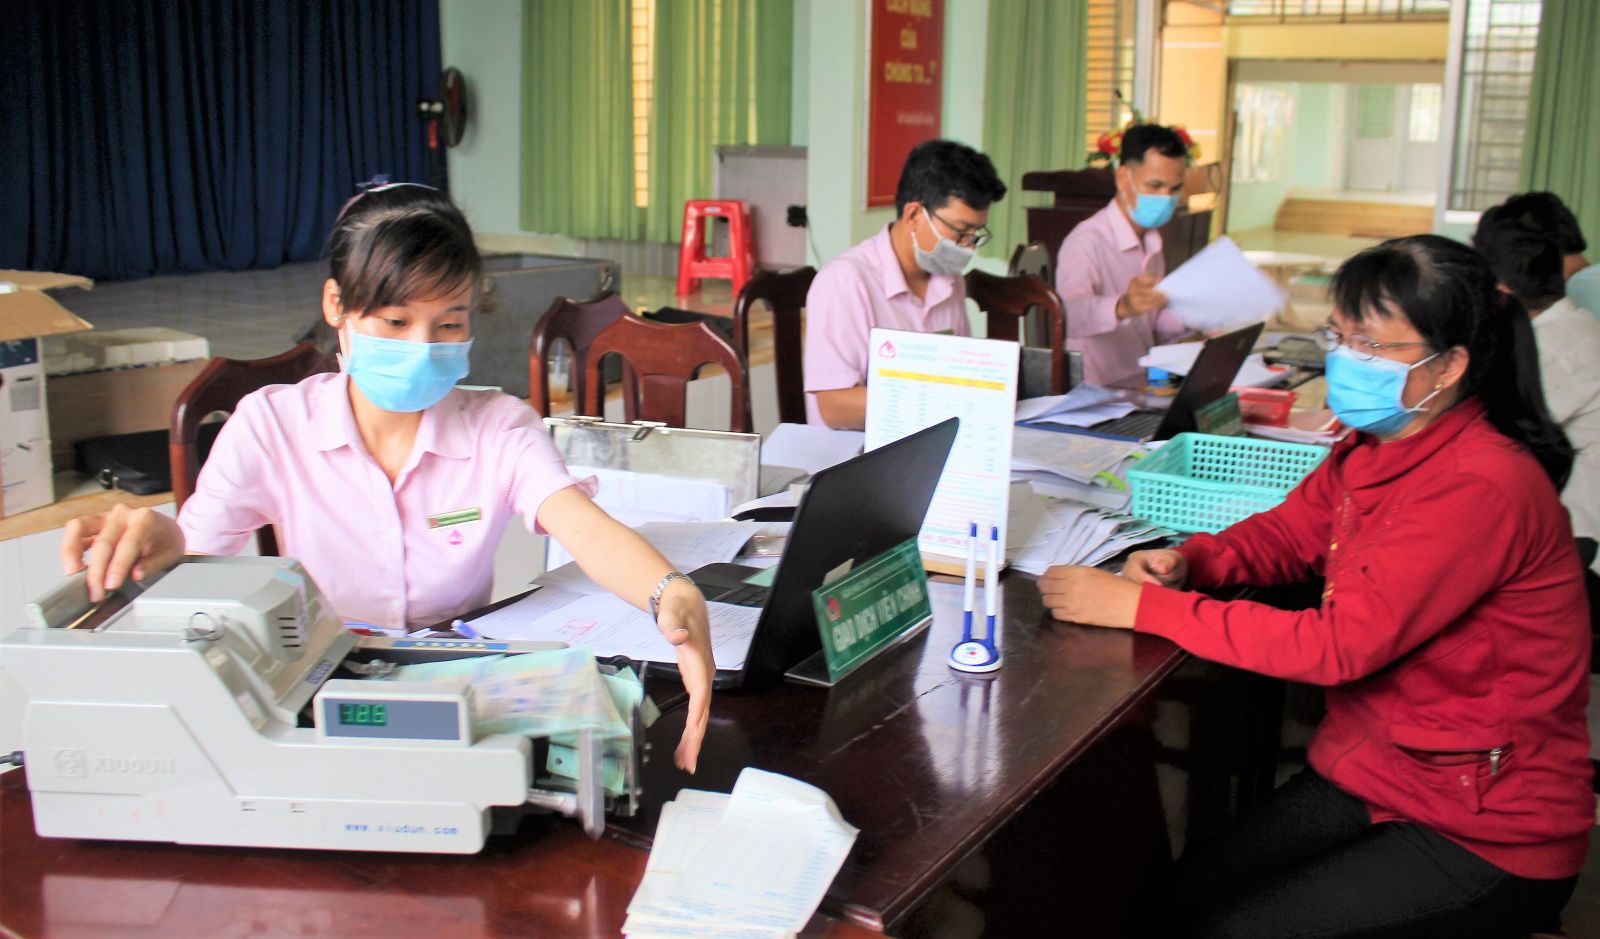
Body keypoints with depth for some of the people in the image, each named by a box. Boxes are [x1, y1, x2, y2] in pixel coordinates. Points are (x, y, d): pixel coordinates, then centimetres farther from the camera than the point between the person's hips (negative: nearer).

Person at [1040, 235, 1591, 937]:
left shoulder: (1478, 489, -27)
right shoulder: (1375, 446, 0)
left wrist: (1140, 606, -29)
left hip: (1488, 838, -8)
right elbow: (1286, 532, 12)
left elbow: (1337, 645, -30)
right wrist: (1188, 560, -11)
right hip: (1370, 770, 8)